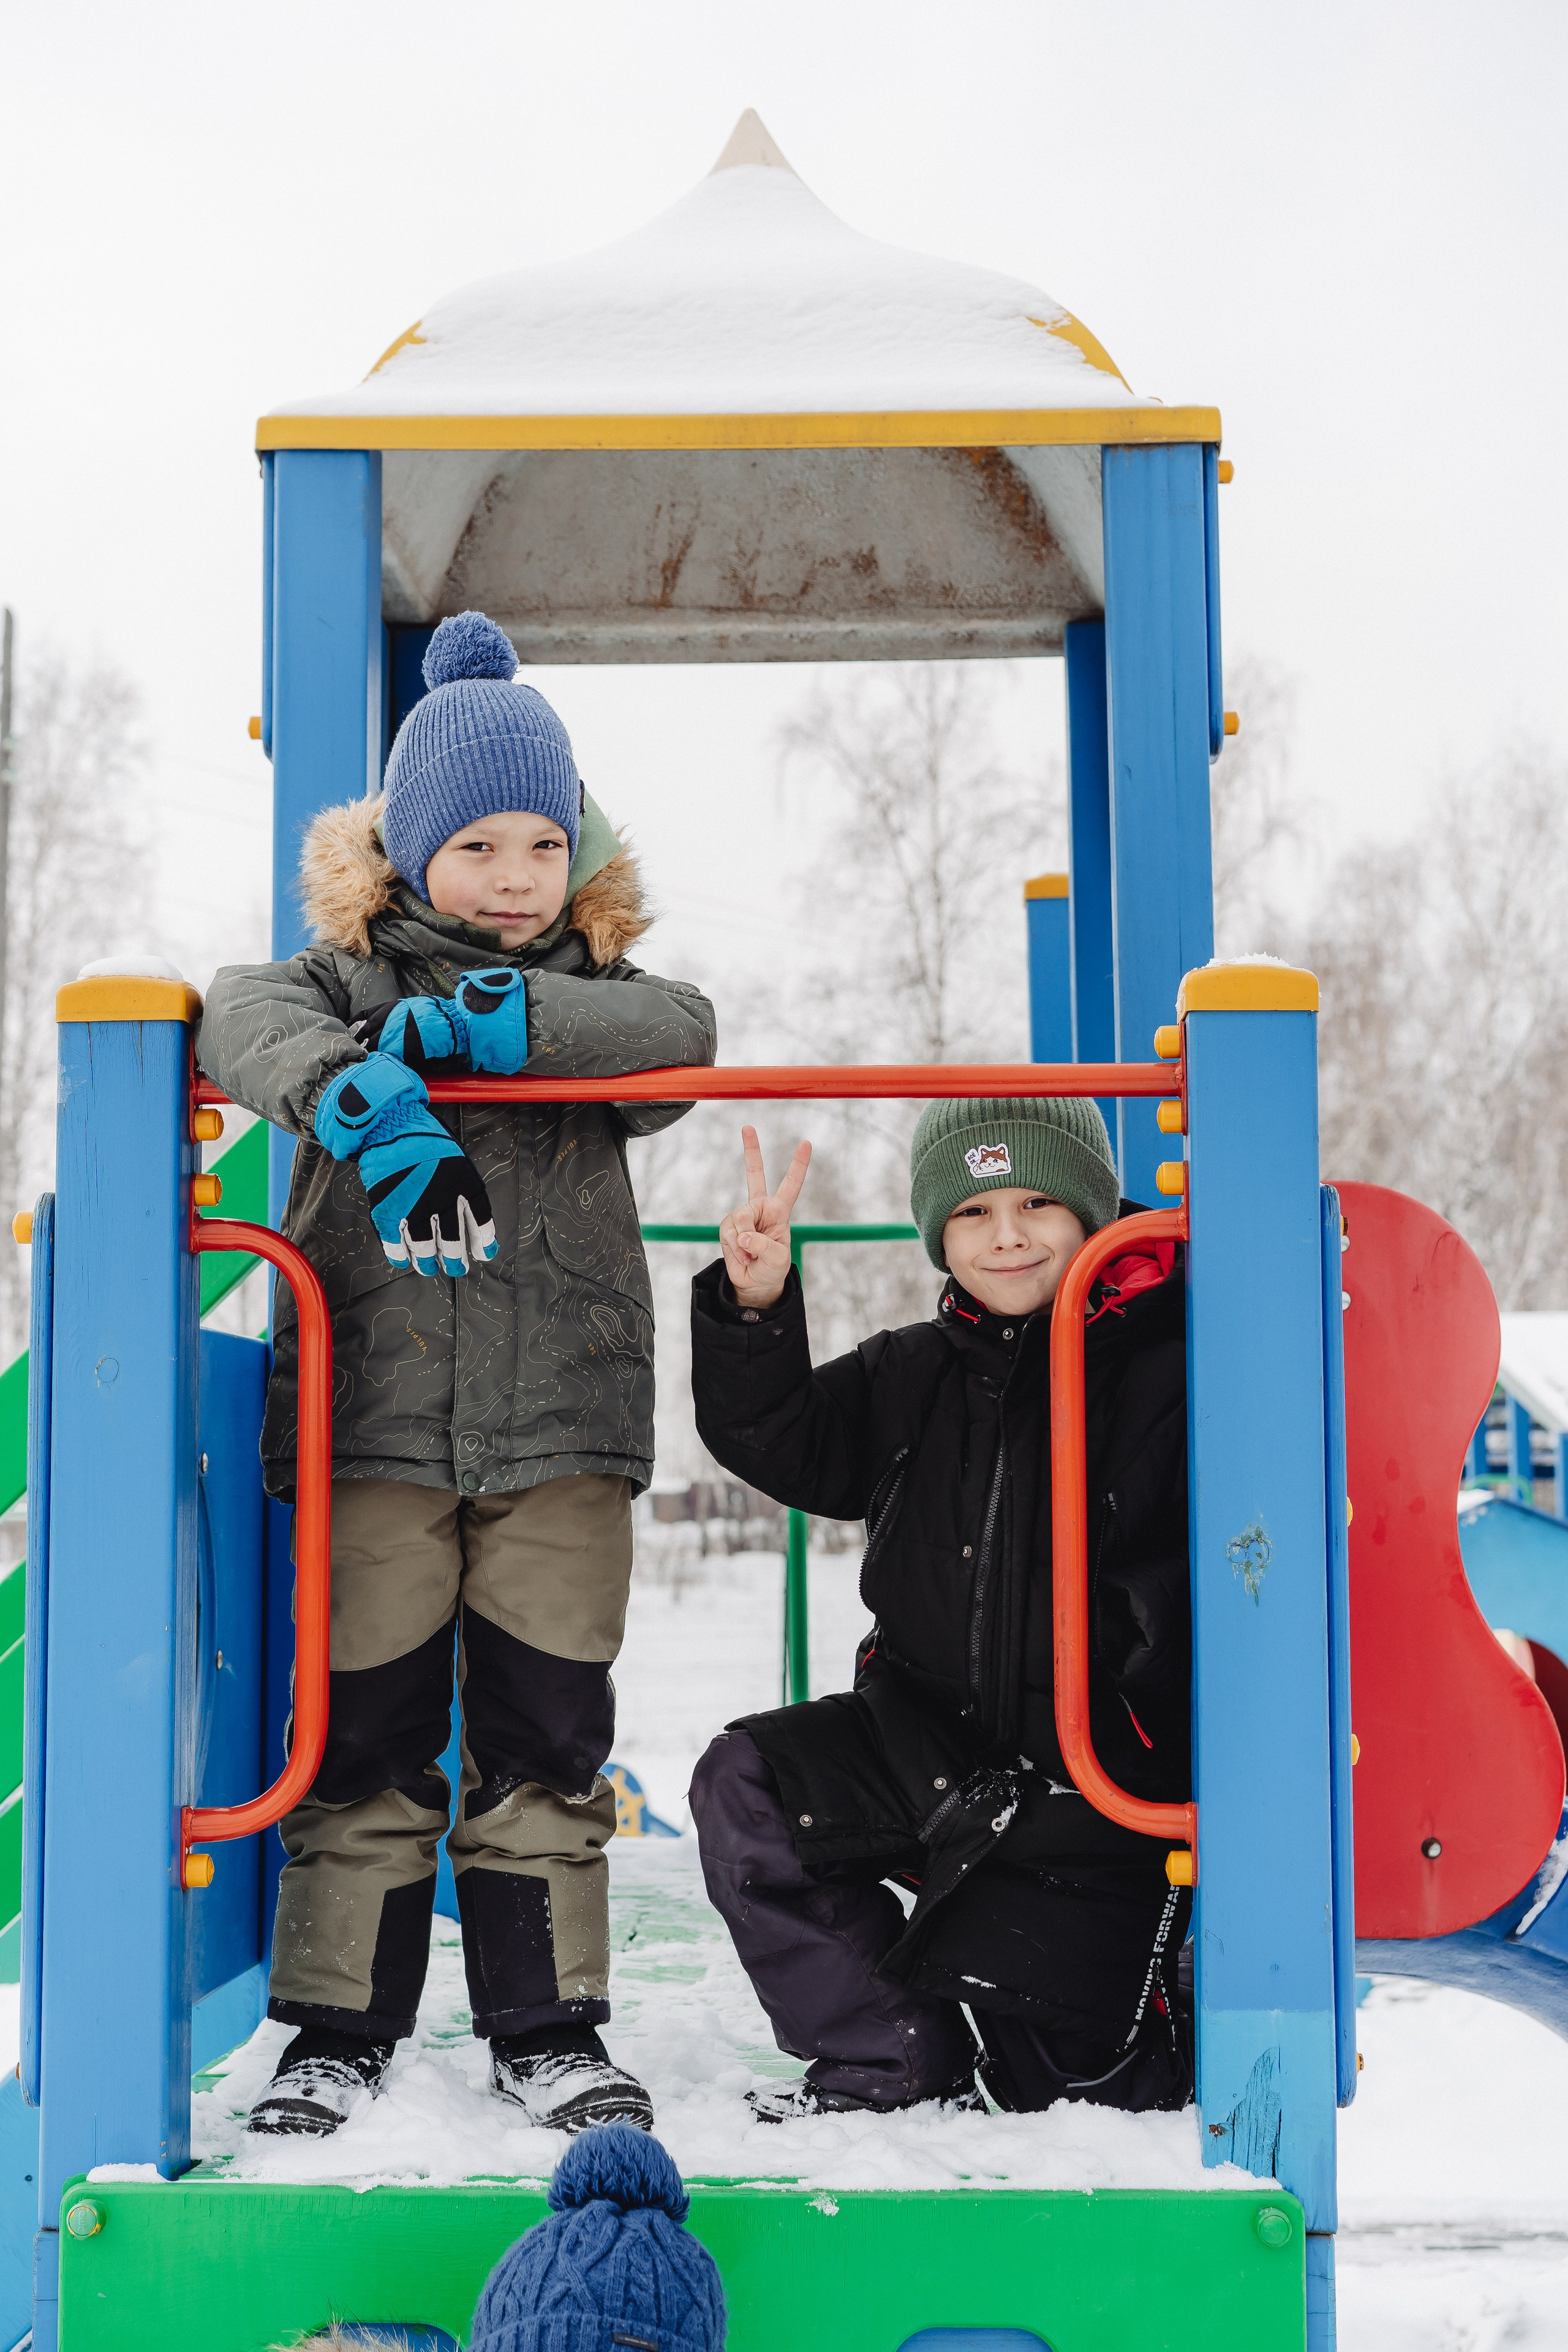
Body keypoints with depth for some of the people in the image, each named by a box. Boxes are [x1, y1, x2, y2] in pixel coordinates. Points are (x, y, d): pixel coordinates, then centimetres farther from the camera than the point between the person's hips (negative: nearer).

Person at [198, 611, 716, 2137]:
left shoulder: (591, 988, 10)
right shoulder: (347, 975, 5)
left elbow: (682, 1033, -12)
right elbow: (246, 1015, -16)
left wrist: (486, 1016, -21)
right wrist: (354, 1094, -37)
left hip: (561, 1421, 1)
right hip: (372, 1416, -1)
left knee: (546, 1732, 4)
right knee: (363, 1726, 4)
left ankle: (548, 2027, 15)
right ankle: (339, 2027, 16)